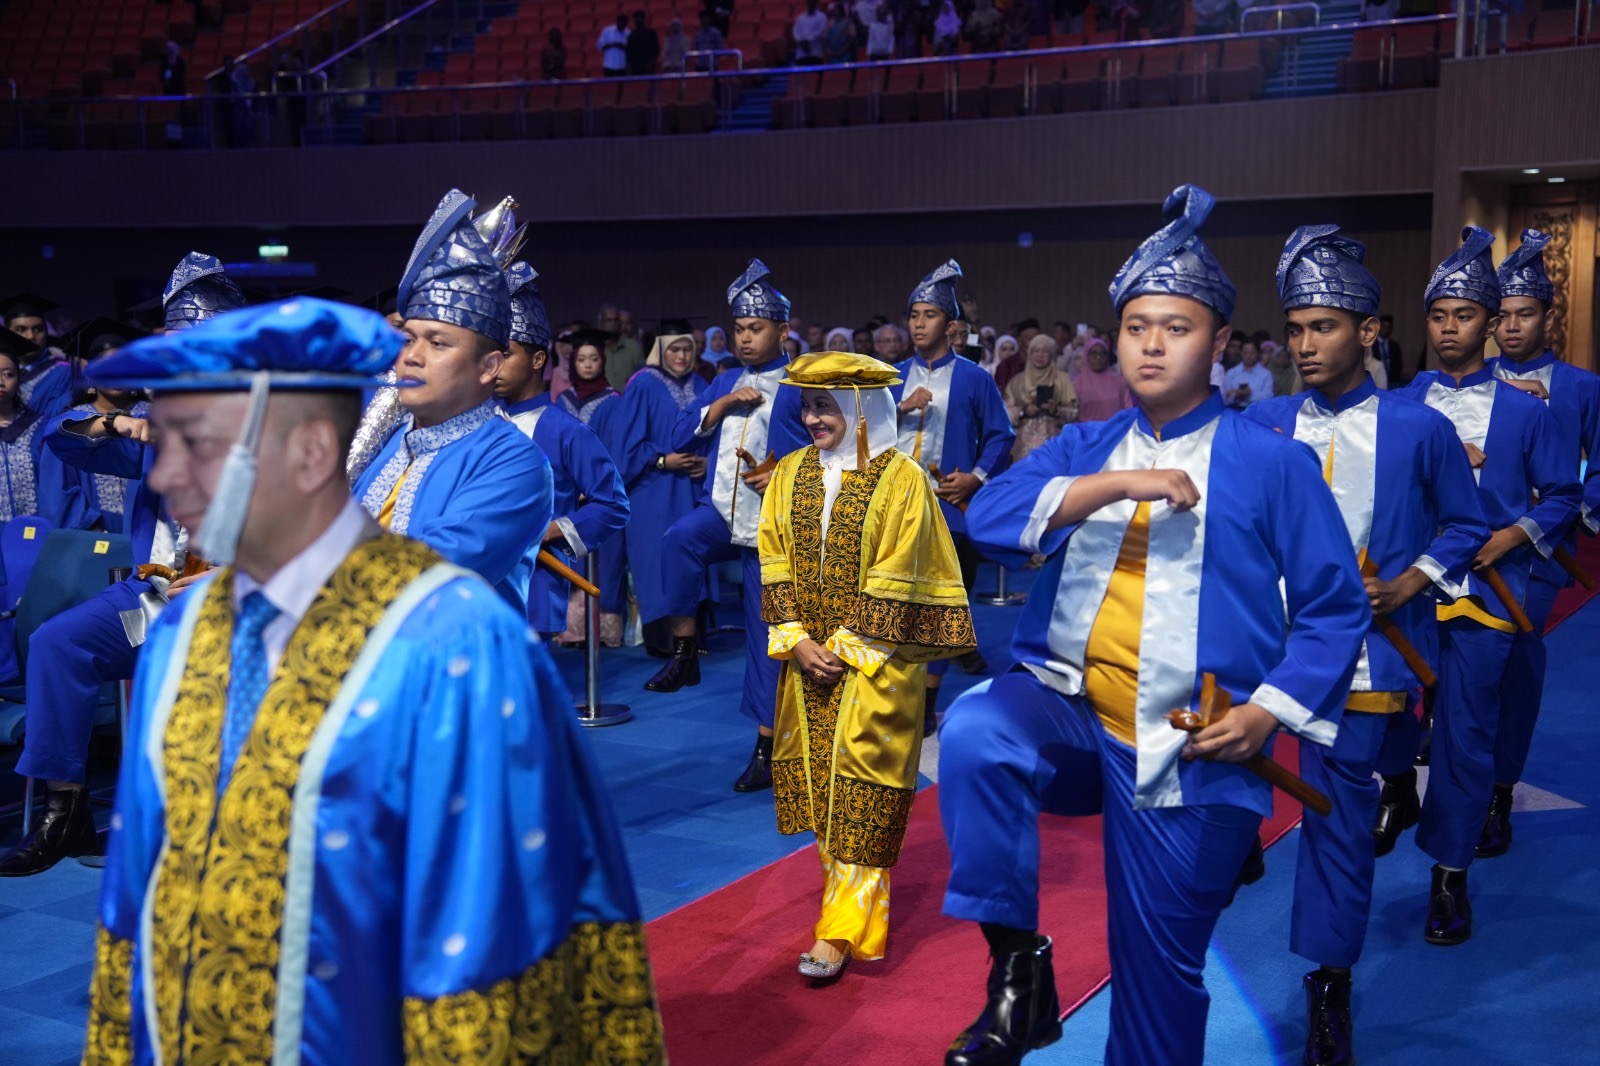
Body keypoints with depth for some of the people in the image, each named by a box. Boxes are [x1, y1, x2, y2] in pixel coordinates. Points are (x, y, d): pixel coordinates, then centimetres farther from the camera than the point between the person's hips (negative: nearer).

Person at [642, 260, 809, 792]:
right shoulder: (726, 381, 16)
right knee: (678, 539, -31)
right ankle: (685, 651, -18)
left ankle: (765, 744, 11)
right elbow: (682, 437, 8)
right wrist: (724, 403, -5)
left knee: (766, 632, 1)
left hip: (772, 522, -4)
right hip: (721, 509, 4)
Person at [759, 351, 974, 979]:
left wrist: (849, 647, -14)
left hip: (875, 664, -5)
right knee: (816, 780, 10)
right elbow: (775, 563, 4)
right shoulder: (790, 474, 6)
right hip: (808, 657, 5)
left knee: (861, 792, -4)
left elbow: (895, 579, -12)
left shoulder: (901, 480, -8)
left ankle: (841, 932, -1)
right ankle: (851, 891, 28)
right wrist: (796, 638, -7)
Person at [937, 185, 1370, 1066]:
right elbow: (987, 513, -9)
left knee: (1160, 973, 4)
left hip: (1190, 753, -2)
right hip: (1070, 708, 2)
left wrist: (1269, 710, -12)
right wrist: (1114, 483, -21)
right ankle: (1017, 962, -15)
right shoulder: (1084, 448, 9)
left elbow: (1335, 607, 1)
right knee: (972, 732, -30)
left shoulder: (1271, 462, 0)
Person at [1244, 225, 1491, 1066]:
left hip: (1359, 648, -2)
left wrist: (1408, 584, -7)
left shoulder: (1419, 428, -2)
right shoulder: (1263, 423, 2)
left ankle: (1329, 980, 18)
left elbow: (1466, 526, 7)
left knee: (1341, 802, 4)